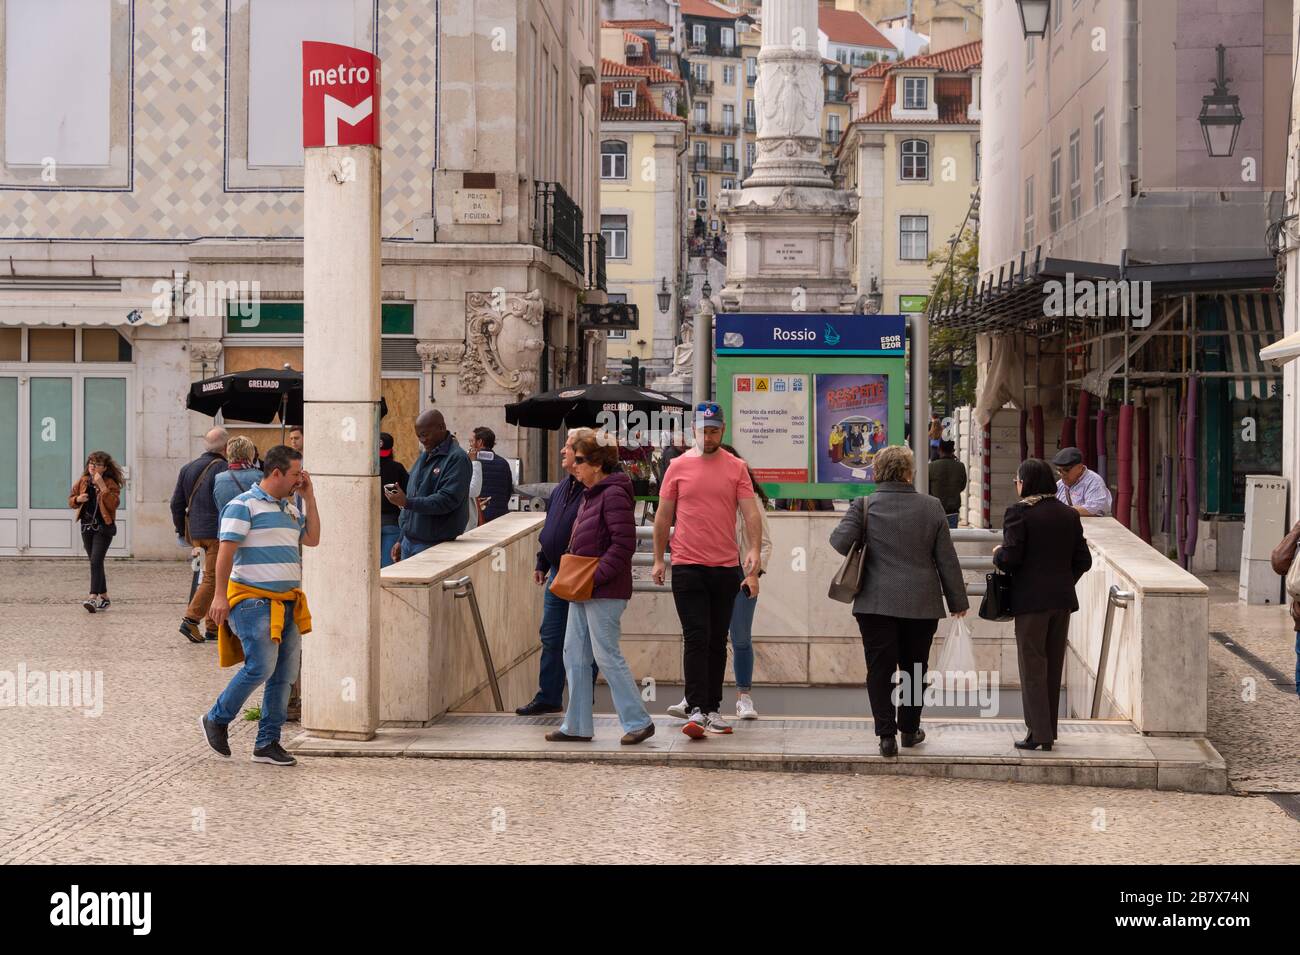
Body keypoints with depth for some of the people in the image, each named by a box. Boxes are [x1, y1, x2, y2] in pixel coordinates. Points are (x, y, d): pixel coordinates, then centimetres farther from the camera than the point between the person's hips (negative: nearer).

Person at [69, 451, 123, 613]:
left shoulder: (110, 483, -7)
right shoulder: (83, 481, 9)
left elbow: (113, 504, -21)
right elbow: (71, 501, 16)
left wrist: (102, 486, -24)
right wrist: (78, 499, -6)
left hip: (103, 528, -6)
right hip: (86, 527, 6)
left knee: (96, 561, -17)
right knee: (95, 563, 12)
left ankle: (93, 598, -23)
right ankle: (104, 597, 23)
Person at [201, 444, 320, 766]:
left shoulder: (289, 508, 18)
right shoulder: (244, 505, -7)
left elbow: (312, 539, 14)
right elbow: (226, 550, -13)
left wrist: (309, 496, 10)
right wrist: (220, 595, -20)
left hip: (287, 604, 8)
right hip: (253, 600, -8)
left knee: (283, 675, 5)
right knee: (260, 667, -16)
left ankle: (267, 743, 12)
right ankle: (217, 719, 4)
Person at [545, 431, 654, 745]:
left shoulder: (613, 494, -15)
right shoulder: (589, 494, 16)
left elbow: (624, 543, -21)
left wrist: (596, 576, -22)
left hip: (605, 592, -10)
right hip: (583, 590, 10)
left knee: (607, 655, -5)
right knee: (574, 655, 10)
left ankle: (638, 721, 5)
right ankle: (577, 725, 17)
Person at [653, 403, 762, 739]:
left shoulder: (736, 468, 4)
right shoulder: (679, 467, 3)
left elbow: (751, 512, -3)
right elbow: (663, 516, 8)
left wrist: (754, 550, -18)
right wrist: (658, 559, 6)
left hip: (726, 567, 2)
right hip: (687, 566, -2)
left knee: (718, 642, 9)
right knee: (696, 639, -8)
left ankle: (712, 709, 17)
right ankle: (696, 711, -11)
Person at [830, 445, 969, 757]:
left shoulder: (863, 506, -5)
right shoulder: (931, 507, -2)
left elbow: (840, 540, -13)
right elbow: (947, 559, 2)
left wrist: (861, 554, 11)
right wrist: (957, 600, 11)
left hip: (876, 602, -1)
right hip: (921, 603, 1)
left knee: (880, 669, 3)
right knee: (914, 668, 15)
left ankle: (886, 734, -3)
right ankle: (909, 729, 24)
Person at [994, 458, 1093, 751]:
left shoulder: (1018, 513, -11)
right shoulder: (1069, 514, 6)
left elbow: (1010, 557, -17)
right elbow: (1083, 560, 6)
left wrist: (997, 554, 4)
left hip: (1031, 599, -5)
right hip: (1063, 598, 6)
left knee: (1032, 666, 1)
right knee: (1054, 665, 13)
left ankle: (1039, 733, -2)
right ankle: (1048, 730, 19)